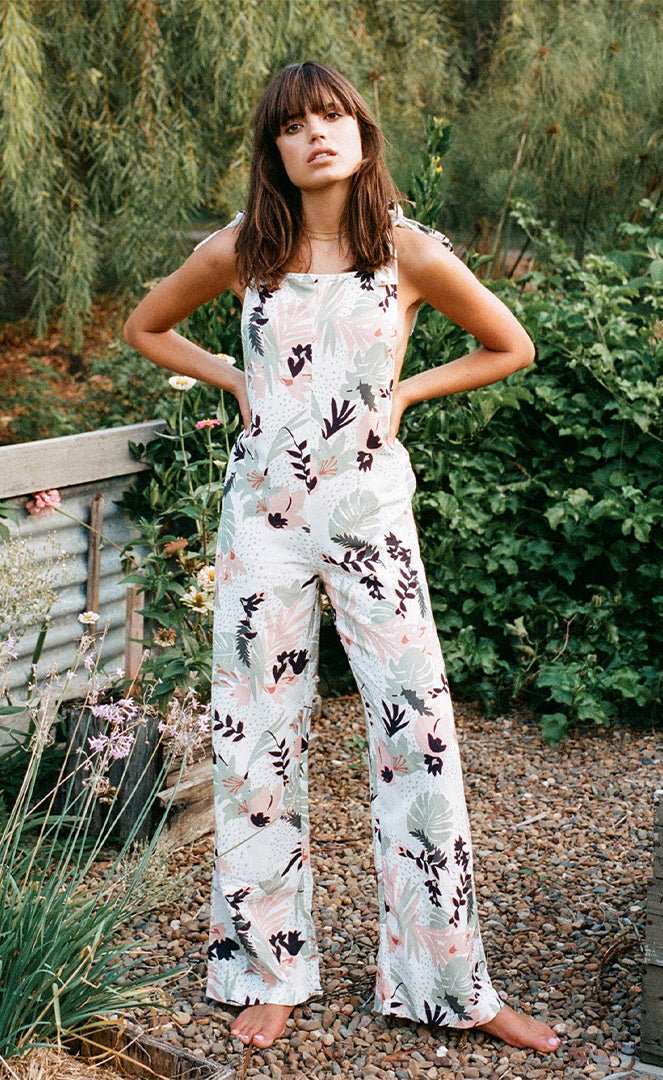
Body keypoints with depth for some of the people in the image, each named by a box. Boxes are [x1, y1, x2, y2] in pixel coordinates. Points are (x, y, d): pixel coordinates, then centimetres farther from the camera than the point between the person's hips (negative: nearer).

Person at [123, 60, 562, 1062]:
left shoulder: (410, 252, -3)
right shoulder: (240, 252, 1)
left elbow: (510, 346, 10)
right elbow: (145, 326, 17)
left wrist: (407, 389, 1)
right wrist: (235, 378, 4)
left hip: (372, 515, -1)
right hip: (263, 516, 1)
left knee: (417, 732, 0)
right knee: (258, 737, 6)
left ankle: (450, 982, 14)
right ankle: (271, 970, 23)